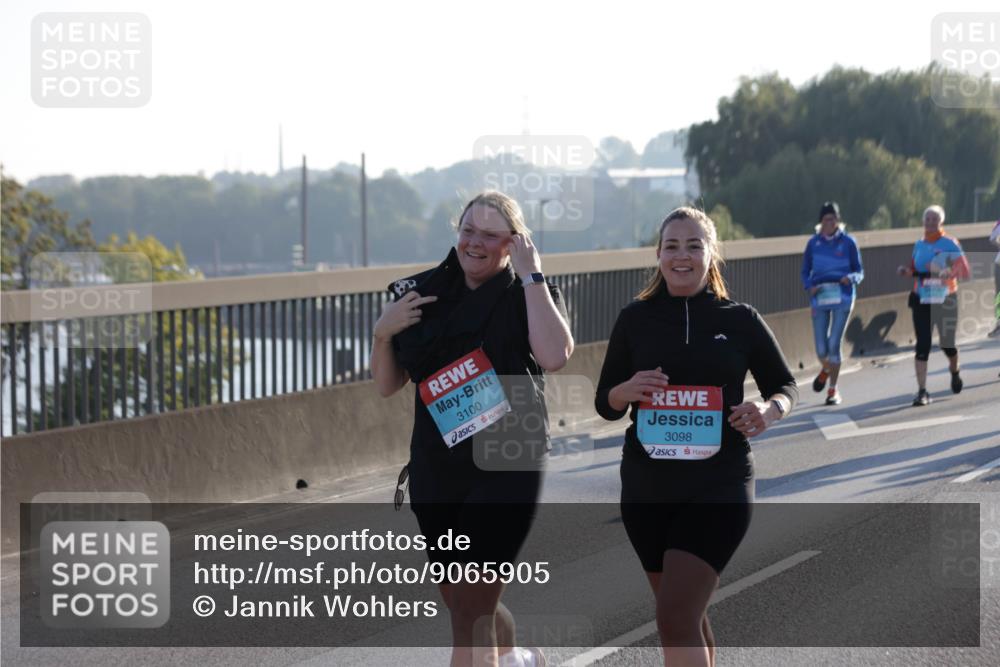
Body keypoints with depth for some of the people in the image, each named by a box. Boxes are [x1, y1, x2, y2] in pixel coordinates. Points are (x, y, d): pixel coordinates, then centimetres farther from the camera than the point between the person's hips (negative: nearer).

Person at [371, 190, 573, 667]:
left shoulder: (528, 296, -3)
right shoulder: (424, 293, 6)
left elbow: (554, 356, -25)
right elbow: (387, 385, 11)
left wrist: (530, 274, -19)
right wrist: (383, 331, -7)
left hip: (506, 469, -5)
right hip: (434, 471, 5)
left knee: (471, 610, -11)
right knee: (461, 604, 19)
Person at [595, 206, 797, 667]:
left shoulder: (740, 321, 0)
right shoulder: (635, 319, 4)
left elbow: (785, 385, 12)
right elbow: (605, 404, 9)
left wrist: (770, 411, -11)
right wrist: (627, 391, -14)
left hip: (718, 486, -3)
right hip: (646, 486, 3)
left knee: (676, 617, -16)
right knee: (685, 614, 15)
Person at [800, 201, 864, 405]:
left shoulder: (848, 242, 1)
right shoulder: (813, 243, 5)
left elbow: (860, 272, 6)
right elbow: (805, 272, 11)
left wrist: (850, 278, -16)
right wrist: (810, 286, -9)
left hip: (842, 297, -2)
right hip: (819, 297, 2)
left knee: (834, 344, -8)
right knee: (821, 349, 0)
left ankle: (833, 390, 4)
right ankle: (826, 369, 37)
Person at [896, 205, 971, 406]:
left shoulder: (950, 244, -6)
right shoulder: (919, 245, 7)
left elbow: (964, 271, -11)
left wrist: (948, 272, -29)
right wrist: (906, 271, -6)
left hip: (945, 300, -2)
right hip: (921, 301, 2)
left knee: (946, 343, 9)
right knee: (923, 345, -8)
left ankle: (955, 371, 43)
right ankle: (922, 391, -7)